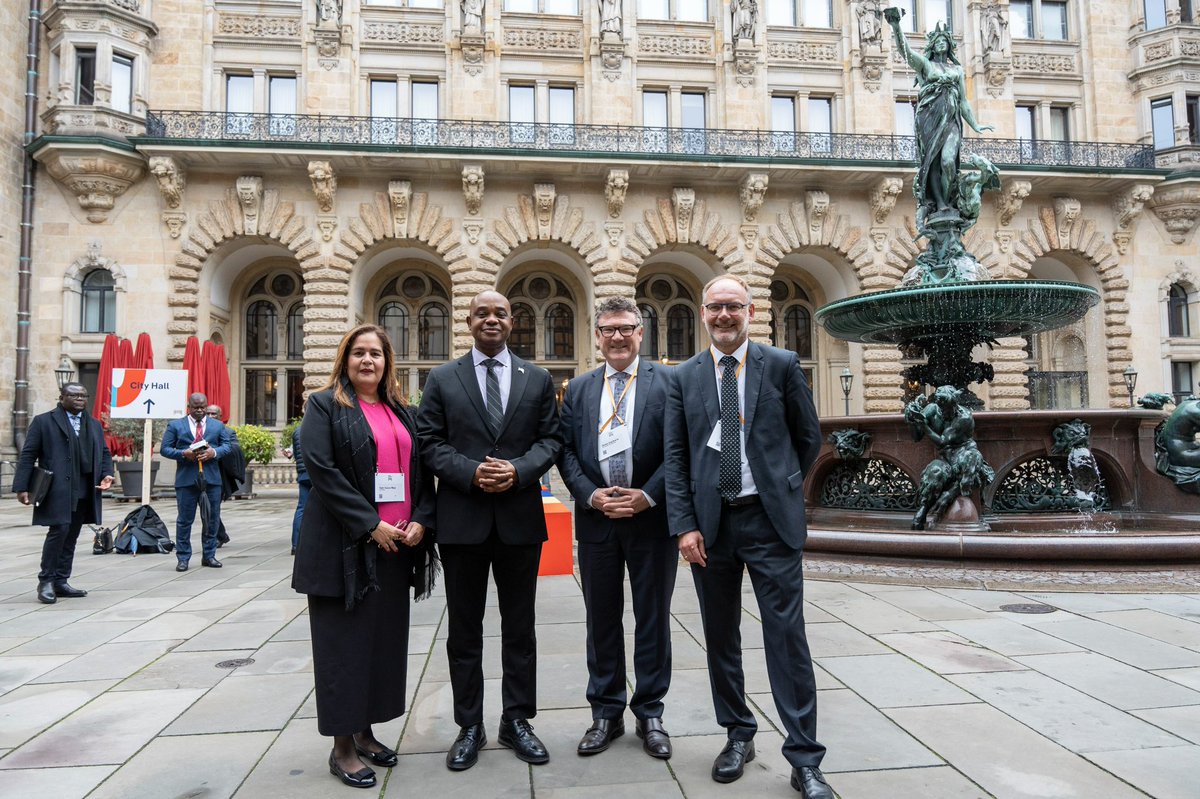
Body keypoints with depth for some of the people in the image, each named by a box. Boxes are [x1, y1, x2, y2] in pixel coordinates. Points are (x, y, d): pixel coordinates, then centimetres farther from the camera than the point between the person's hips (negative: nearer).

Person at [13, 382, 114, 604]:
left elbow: (104, 453, 20)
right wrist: (22, 487, -9)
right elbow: (27, 455, -2)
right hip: (57, 490, -5)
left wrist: (106, 474, 0)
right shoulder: (43, 421, 2)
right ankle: (46, 581, 4)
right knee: (59, 530, -11)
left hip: (84, 492, 5)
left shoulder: (94, 425, 17)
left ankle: (60, 582, 17)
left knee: (71, 537, 9)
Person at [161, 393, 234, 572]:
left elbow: (228, 445, 7)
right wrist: (183, 453, -14)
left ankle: (209, 555, 18)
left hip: (211, 478, 2)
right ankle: (183, 558, 11)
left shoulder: (218, 425, 13)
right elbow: (165, 449, 3)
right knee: (184, 520, 2)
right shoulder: (175, 425, 7)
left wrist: (214, 452, -12)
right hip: (186, 478, -2)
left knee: (212, 519, 6)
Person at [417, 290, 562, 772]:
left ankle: (517, 720, 26)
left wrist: (519, 470, -14)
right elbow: (430, 442, -1)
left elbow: (550, 440, 3)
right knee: (464, 628, 9)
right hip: (462, 519, -1)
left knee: (519, 625, 11)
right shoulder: (442, 379, 4)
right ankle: (469, 726, 24)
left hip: (520, 518, 1)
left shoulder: (538, 379, 7)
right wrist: (470, 472, -16)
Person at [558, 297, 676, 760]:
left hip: (652, 516, -2)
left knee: (652, 618, 8)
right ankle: (606, 713, 27)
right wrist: (592, 496, -9)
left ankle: (650, 714, 23)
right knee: (602, 619, 12)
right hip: (597, 518, 3)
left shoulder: (667, 381, 0)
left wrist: (648, 496, -14)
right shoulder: (578, 389, 10)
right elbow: (566, 451, 5)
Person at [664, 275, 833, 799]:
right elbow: (675, 457, 2)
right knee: (721, 637, 12)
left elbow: (809, 438, 10)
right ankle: (738, 736, 30)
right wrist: (685, 525, -5)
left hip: (770, 520, -2)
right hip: (710, 523, 2)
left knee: (787, 636, 0)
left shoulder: (782, 365, 1)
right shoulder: (685, 377, 5)